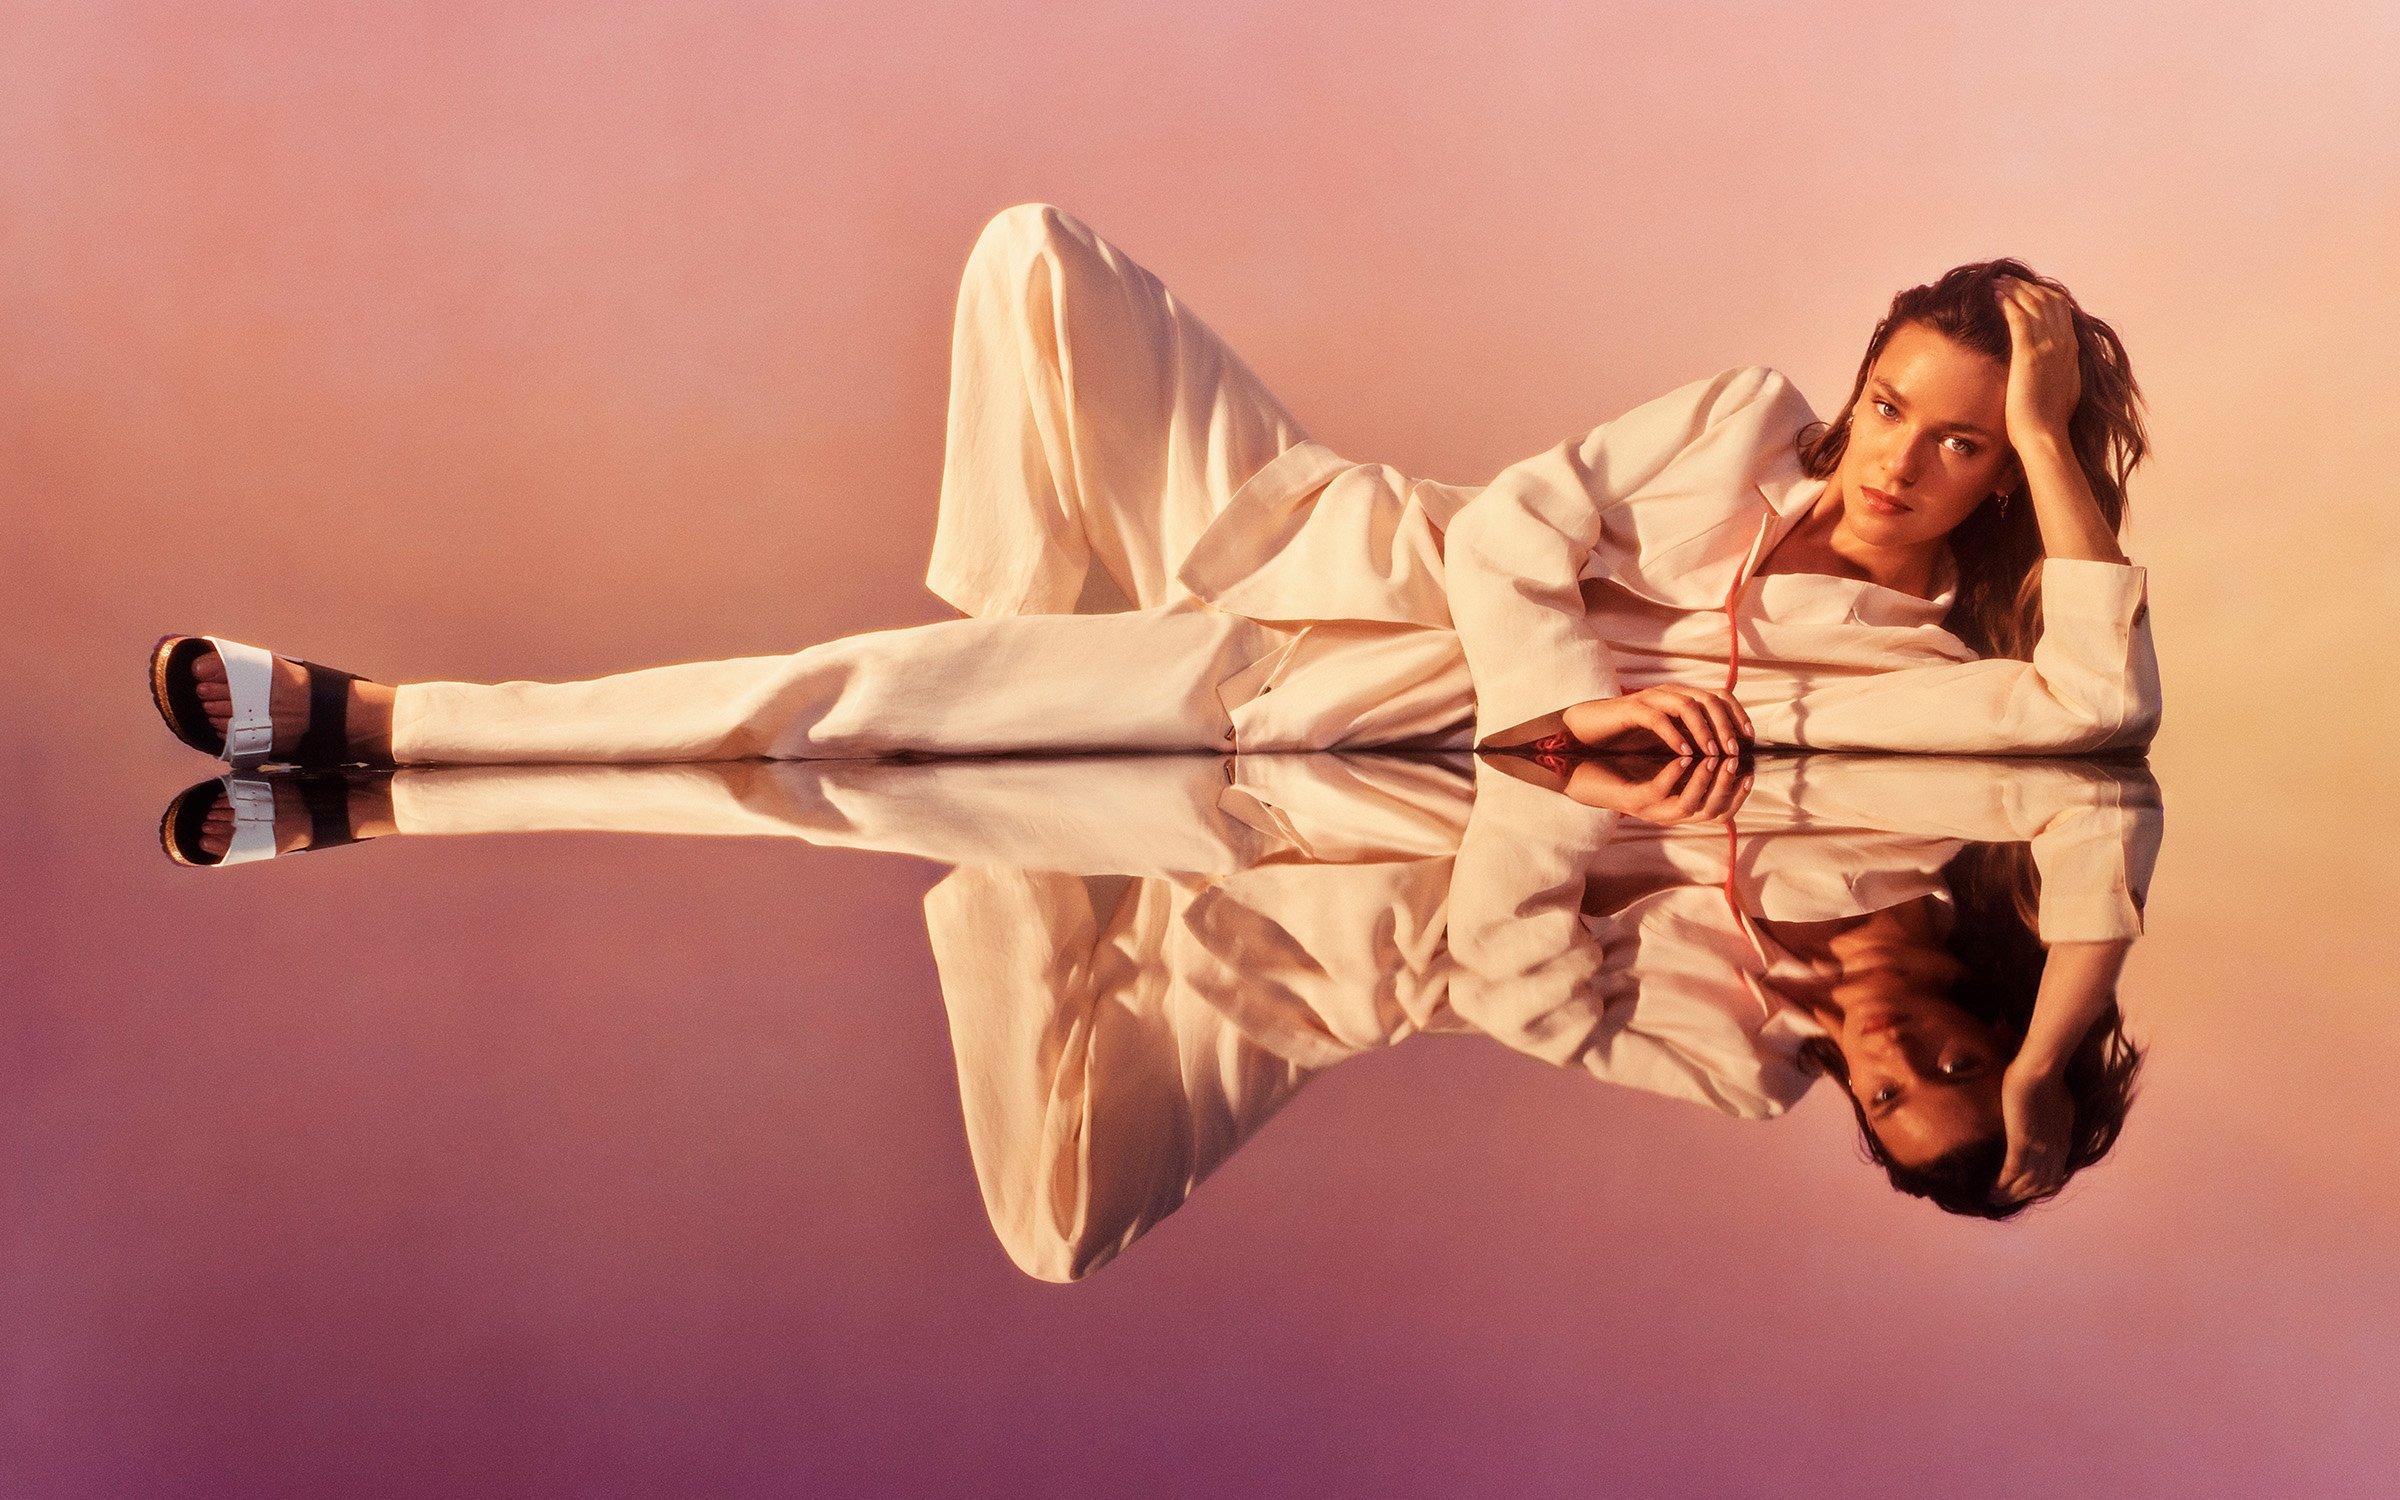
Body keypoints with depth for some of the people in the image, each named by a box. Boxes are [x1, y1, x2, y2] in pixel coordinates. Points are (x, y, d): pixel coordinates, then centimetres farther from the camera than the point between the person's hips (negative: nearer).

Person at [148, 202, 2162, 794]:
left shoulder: (1898, 656, -3)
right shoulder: (1749, 418, 3)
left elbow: (2104, 701, -19)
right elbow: (1511, 525, -2)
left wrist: (2054, 452, -19)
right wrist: (1554, 675, -21)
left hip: (1367, 690, -4)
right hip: (1312, 519, 4)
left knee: (859, 696, -21)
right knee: (1036, 250, -17)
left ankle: (356, 723, -14)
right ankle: (1026, 624, 1)